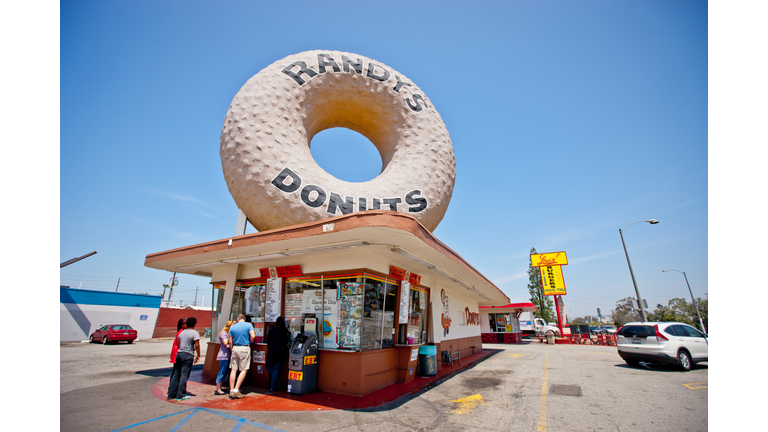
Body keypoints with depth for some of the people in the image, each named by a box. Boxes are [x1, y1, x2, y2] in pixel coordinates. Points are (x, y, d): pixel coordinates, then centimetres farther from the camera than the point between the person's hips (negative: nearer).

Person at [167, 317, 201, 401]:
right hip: (188, 355, -7)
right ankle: (180, 395, 4)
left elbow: (179, 345, 17)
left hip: (179, 353, 7)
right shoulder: (195, 333, -7)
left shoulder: (182, 332, 13)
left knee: (176, 374, 14)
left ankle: (171, 394, 20)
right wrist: (198, 356, -2)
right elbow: (197, 345, -12)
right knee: (184, 375, -1)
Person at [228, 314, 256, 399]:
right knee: (244, 370, 3)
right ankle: (236, 390, -2)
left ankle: (231, 390, 11)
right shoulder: (249, 325, -2)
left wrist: (232, 349, 17)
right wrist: (250, 341, 8)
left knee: (234, 370, 9)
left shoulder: (232, 327, 8)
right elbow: (253, 336, -12)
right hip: (245, 348, -4)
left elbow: (230, 341, 7)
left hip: (235, 348, 4)